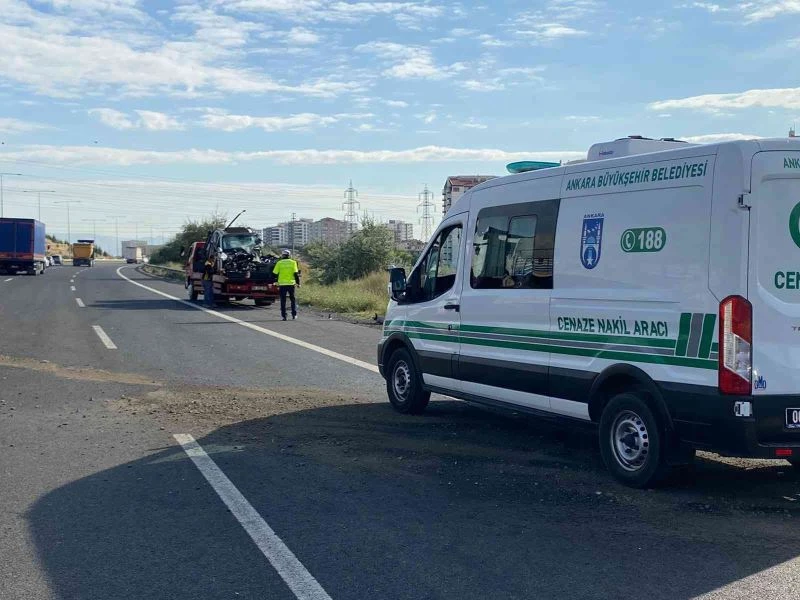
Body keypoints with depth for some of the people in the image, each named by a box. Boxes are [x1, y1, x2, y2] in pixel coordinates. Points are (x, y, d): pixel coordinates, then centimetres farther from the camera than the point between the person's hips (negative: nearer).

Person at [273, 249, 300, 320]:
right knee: (293, 299, 14)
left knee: (283, 300, 5)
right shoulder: (293, 262, 1)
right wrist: (298, 283, 1)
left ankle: (283, 316, 1)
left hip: (282, 284, 0)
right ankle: (294, 314, 11)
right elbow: (296, 274, -5)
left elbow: (274, 273, -1)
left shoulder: (279, 263, 1)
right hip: (291, 283, 0)